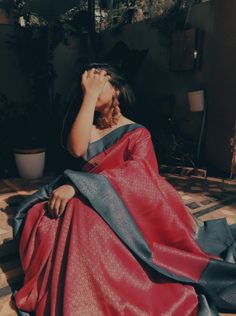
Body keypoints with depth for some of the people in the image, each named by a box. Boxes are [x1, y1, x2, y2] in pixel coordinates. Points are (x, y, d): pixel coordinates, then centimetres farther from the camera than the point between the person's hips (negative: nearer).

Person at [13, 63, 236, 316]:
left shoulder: (137, 134, 0)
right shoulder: (88, 127, 12)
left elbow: (138, 176, -20)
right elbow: (77, 150, -13)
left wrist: (78, 185, -31)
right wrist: (90, 95, -12)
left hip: (122, 210, -4)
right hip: (87, 204, 5)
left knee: (81, 218, -34)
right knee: (38, 217, -21)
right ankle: (51, 287, -3)